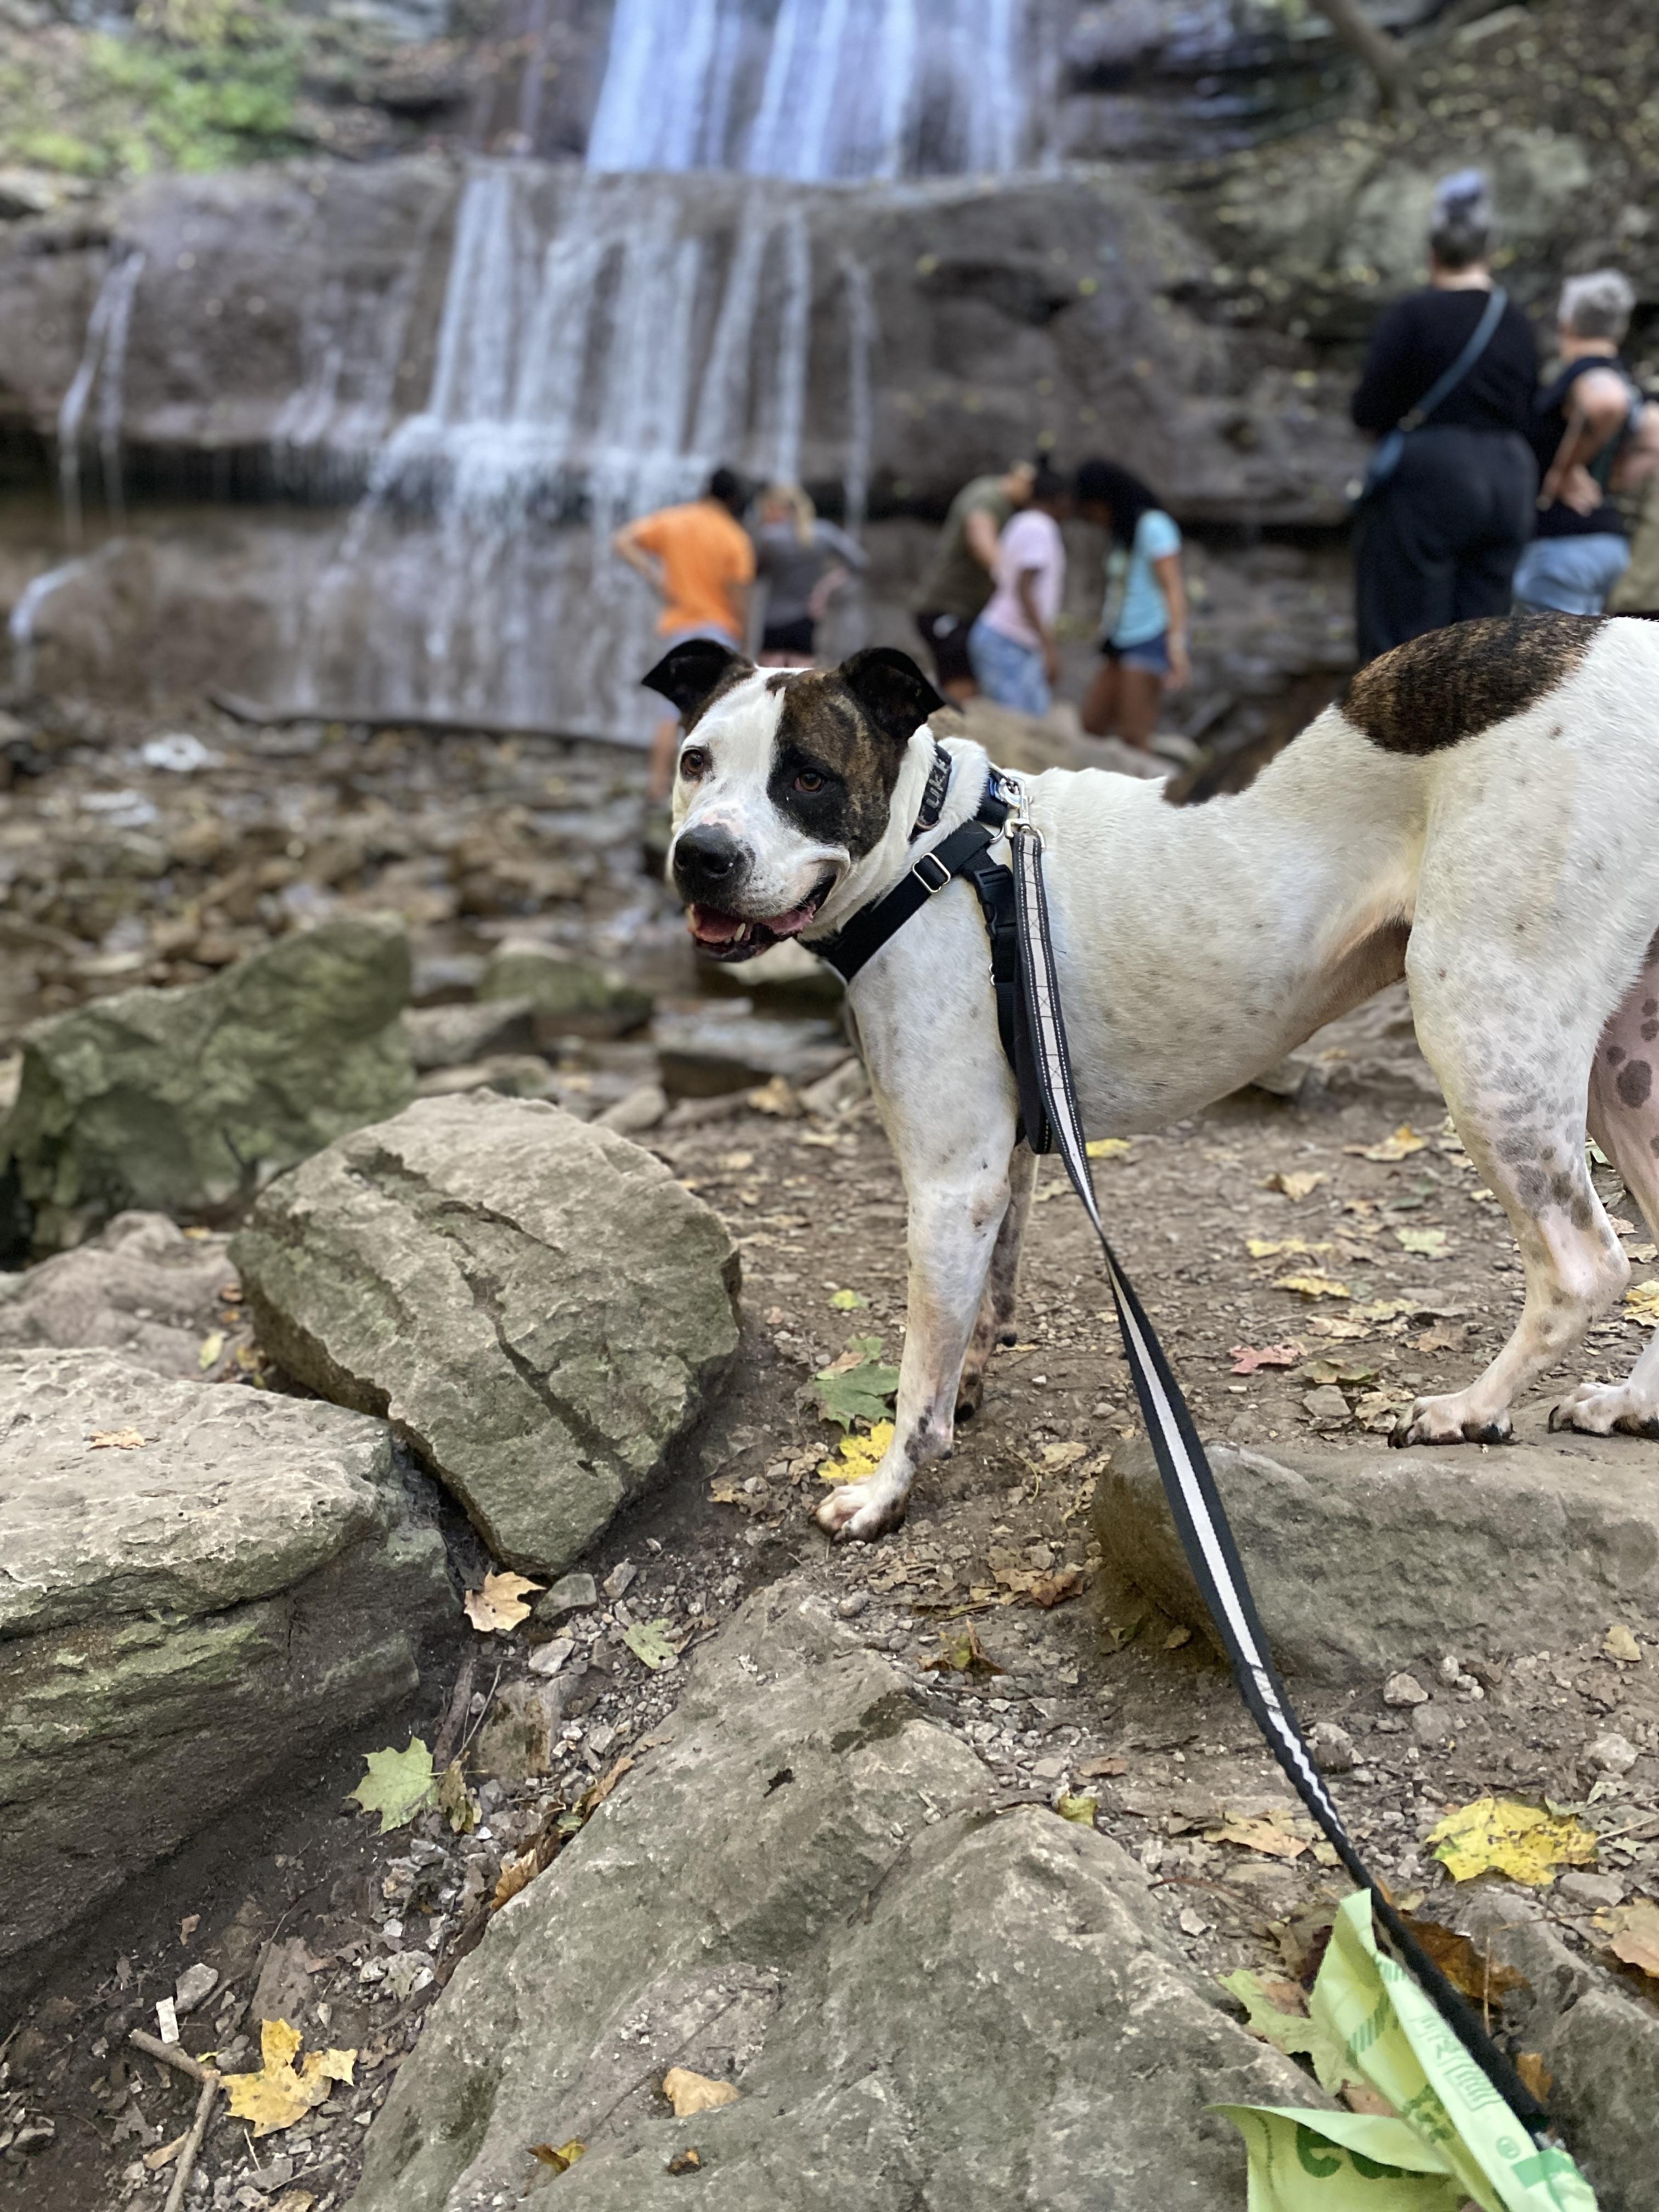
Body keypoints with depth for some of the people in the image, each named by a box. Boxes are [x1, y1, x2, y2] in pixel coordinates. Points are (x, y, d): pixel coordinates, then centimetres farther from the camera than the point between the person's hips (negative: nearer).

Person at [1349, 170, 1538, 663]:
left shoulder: (1413, 314, -7)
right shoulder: (1519, 325, 10)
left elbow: (1369, 411, -10)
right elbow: (1528, 417, 11)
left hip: (1427, 480, -6)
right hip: (1508, 487, 6)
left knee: (1403, 646, -3)